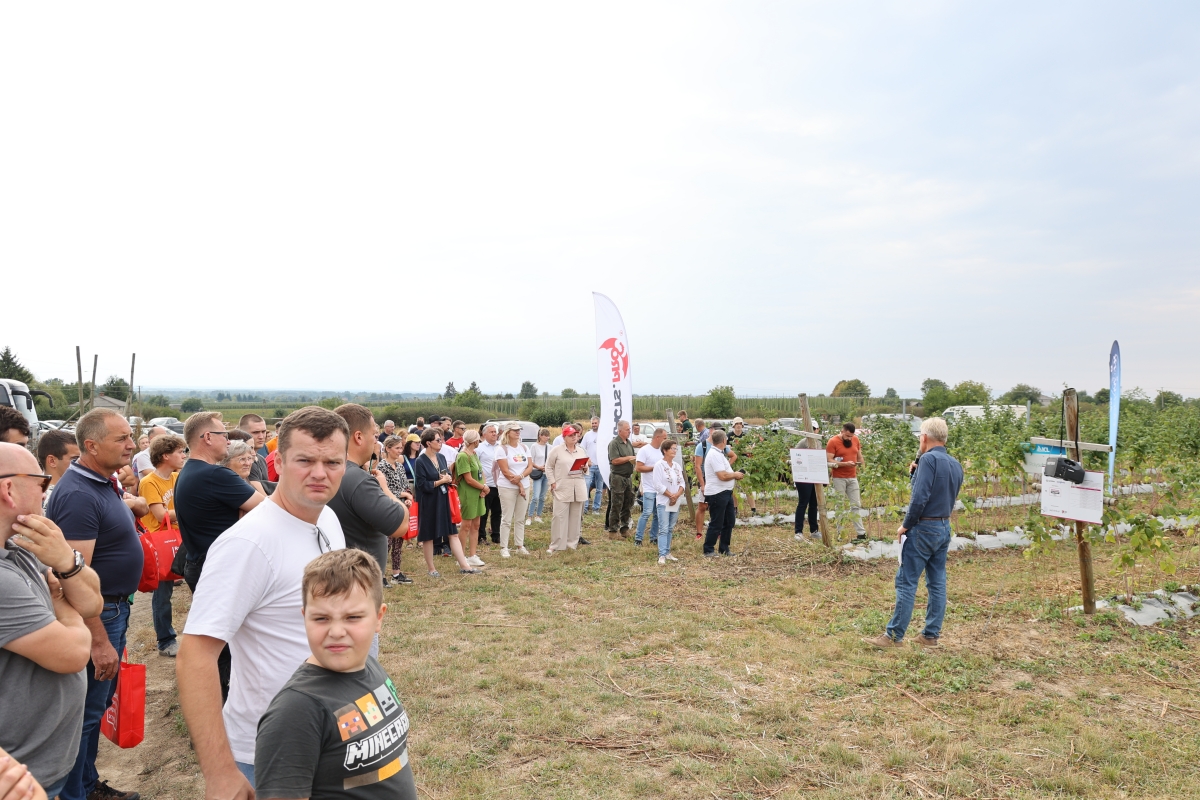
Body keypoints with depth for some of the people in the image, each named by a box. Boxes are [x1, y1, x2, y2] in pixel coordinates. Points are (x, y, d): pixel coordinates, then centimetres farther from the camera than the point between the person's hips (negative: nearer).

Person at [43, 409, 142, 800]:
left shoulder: (104, 483, 6)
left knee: (99, 704, 21)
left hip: (115, 607, 10)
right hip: (94, 615, -10)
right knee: (86, 712, 4)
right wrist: (99, 641, -25)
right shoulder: (77, 494, -24)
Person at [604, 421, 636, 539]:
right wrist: (629, 458, -14)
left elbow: (633, 456, 25)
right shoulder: (614, 443, -11)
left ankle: (624, 528, 22)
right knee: (616, 506, -4)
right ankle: (613, 531, 2)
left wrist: (636, 457, 2)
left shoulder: (628, 443, 15)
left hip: (628, 476, 8)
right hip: (617, 477, -8)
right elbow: (615, 460, -20)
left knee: (628, 504, 12)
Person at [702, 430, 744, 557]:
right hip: (717, 494, -11)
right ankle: (708, 551, 8)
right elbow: (723, 475, -25)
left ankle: (724, 549, 25)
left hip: (725, 493, 11)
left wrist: (735, 475, 6)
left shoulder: (718, 453, 15)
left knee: (729, 521, 16)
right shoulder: (715, 455, -19)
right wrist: (735, 475, -9)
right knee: (716, 524, -2)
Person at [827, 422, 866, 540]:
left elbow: (859, 455, 21)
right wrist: (845, 464, -23)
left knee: (856, 505, 7)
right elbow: (829, 461, -14)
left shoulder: (855, 439, 8)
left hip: (853, 477, 5)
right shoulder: (833, 442, -9)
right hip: (839, 478, -5)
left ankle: (861, 533, 10)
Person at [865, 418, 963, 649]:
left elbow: (919, 498, -22)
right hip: (944, 528, 8)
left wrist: (906, 525, -10)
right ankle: (931, 635, 17)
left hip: (923, 529, -8)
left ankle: (894, 635, 1)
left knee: (906, 583, -3)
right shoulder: (955, 464, 9)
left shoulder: (929, 459, -16)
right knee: (937, 584, 11)